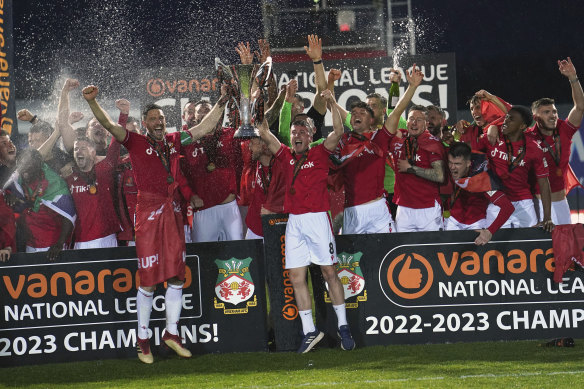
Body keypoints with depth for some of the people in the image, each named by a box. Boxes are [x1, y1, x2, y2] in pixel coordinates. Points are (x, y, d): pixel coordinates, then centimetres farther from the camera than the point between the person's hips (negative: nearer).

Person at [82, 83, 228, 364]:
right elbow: (108, 125, -11)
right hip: (148, 213, -5)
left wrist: (222, 102, 19)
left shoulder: (173, 141, 14)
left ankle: (172, 332, 19)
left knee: (177, 277, 7)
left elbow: (204, 128, 23)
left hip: (173, 212, 5)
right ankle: (142, 340, 5)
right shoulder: (136, 142, 1)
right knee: (148, 280, -4)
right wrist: (92, 101, -25)